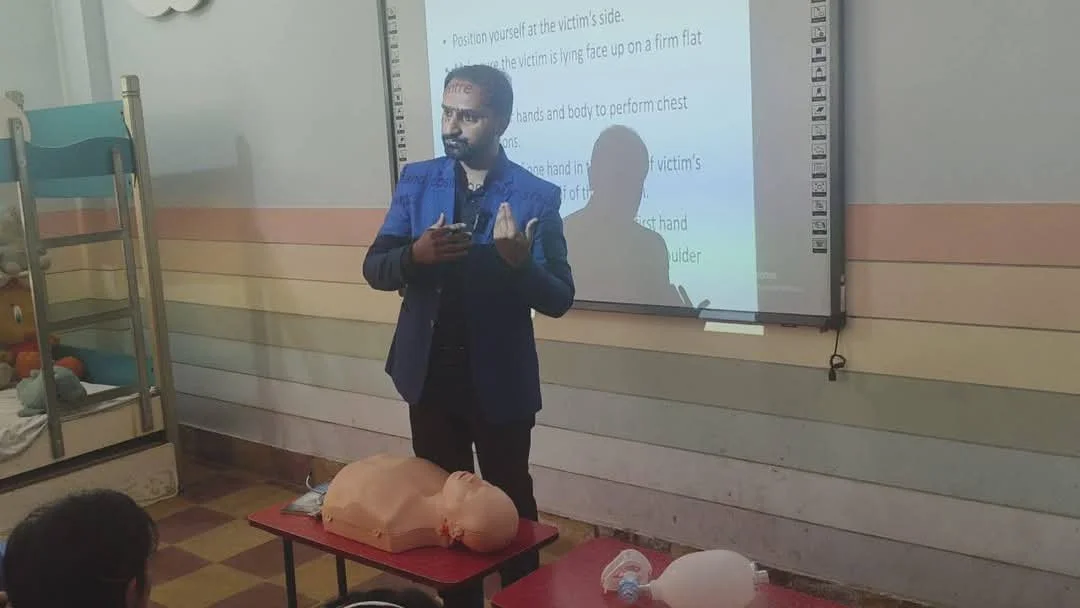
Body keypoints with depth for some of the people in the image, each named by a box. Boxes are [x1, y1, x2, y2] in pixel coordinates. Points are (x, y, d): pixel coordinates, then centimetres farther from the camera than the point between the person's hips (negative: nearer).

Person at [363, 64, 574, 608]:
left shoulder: (537, 196, -9)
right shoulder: (416, 181, 0)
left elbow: (559, 300, -10)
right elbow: (374, 269, -2)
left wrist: (520, 261, -31)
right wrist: (415, 253, -24)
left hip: (500, 380, -3)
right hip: (429, 375, 3)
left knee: (511, 503, 13)